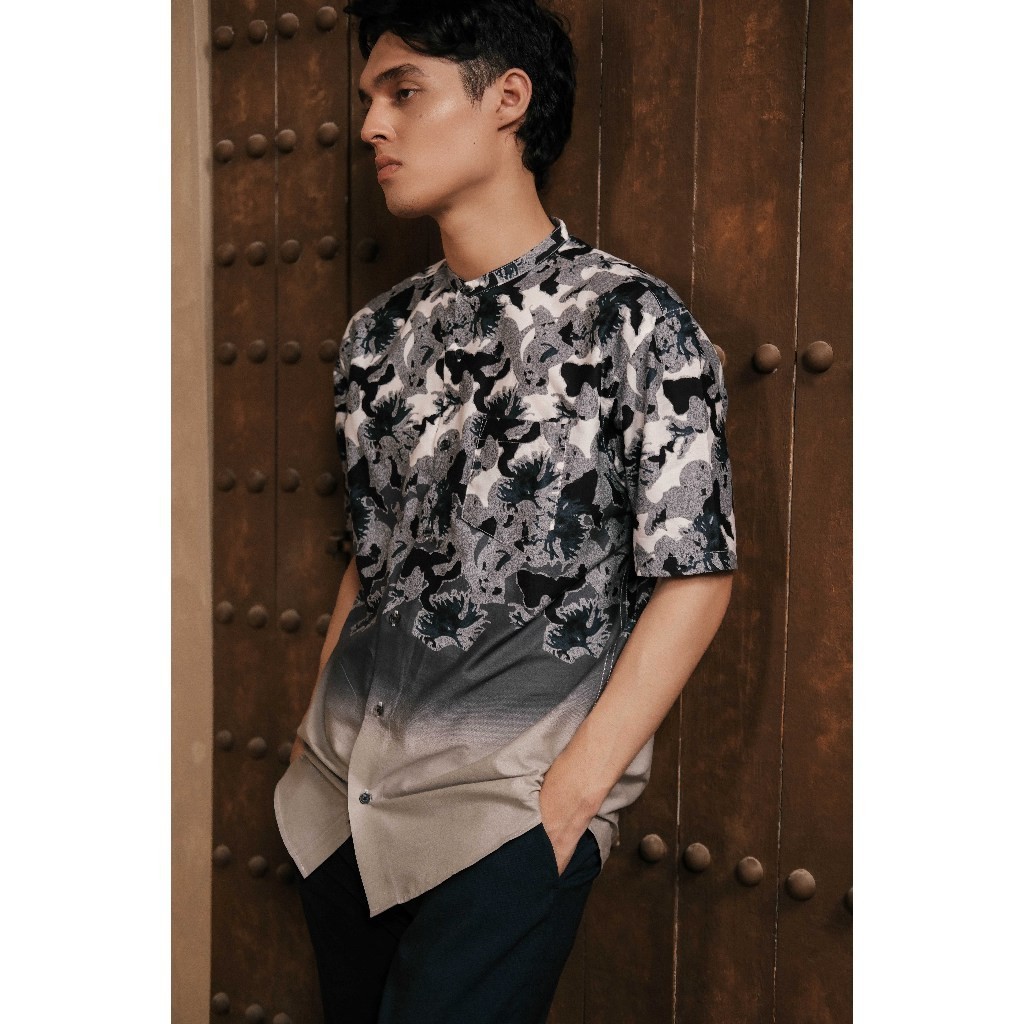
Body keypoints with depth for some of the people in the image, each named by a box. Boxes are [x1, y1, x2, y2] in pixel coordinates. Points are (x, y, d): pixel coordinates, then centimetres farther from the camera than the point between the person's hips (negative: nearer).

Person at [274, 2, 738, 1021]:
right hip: (343, 776, 6)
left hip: (509, 787, -5)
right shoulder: (378, 333, 9)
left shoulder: (633, 321, -8)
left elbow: (693, 577, -8)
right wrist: (315, 733, 11)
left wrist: (575, 786, -13)